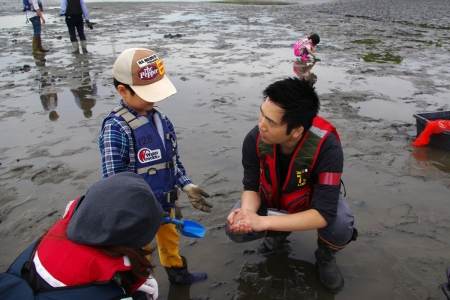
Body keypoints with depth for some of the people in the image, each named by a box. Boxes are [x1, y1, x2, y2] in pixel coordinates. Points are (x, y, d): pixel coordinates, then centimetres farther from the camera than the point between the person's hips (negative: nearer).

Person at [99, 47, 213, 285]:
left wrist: (187, 186, -1)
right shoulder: (116, 128, -26)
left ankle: (177, 272, 55)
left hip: (166, 202, 7)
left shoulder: (159, 118, -4)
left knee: (170, 239, 29)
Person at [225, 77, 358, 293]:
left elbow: (323, 214, -39)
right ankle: (278, 234, 14)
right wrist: (247, 212, -41)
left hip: (314, 200, -2)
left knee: (341, 227, -33)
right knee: (235, 228, -20)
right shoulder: (255, 140, -30)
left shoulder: (327, 147, -38)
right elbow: (251, 187, -17)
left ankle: (325, 256, 5)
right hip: (272, 200, 3)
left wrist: (262, 222, -47)